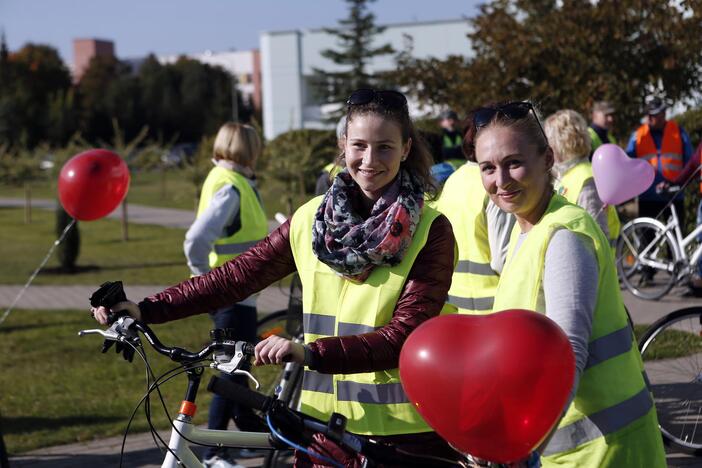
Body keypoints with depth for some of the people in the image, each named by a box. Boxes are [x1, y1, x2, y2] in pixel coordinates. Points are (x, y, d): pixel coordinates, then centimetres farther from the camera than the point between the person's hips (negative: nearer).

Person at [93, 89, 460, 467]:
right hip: (325, 422, 3)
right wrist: (146, 310, -4)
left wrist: (309, 353, -30)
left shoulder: (430, 230, -10)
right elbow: (236, 276, 4)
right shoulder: (310, 219, 3)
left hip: (404, 433, -3)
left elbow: (405, 334, -18)